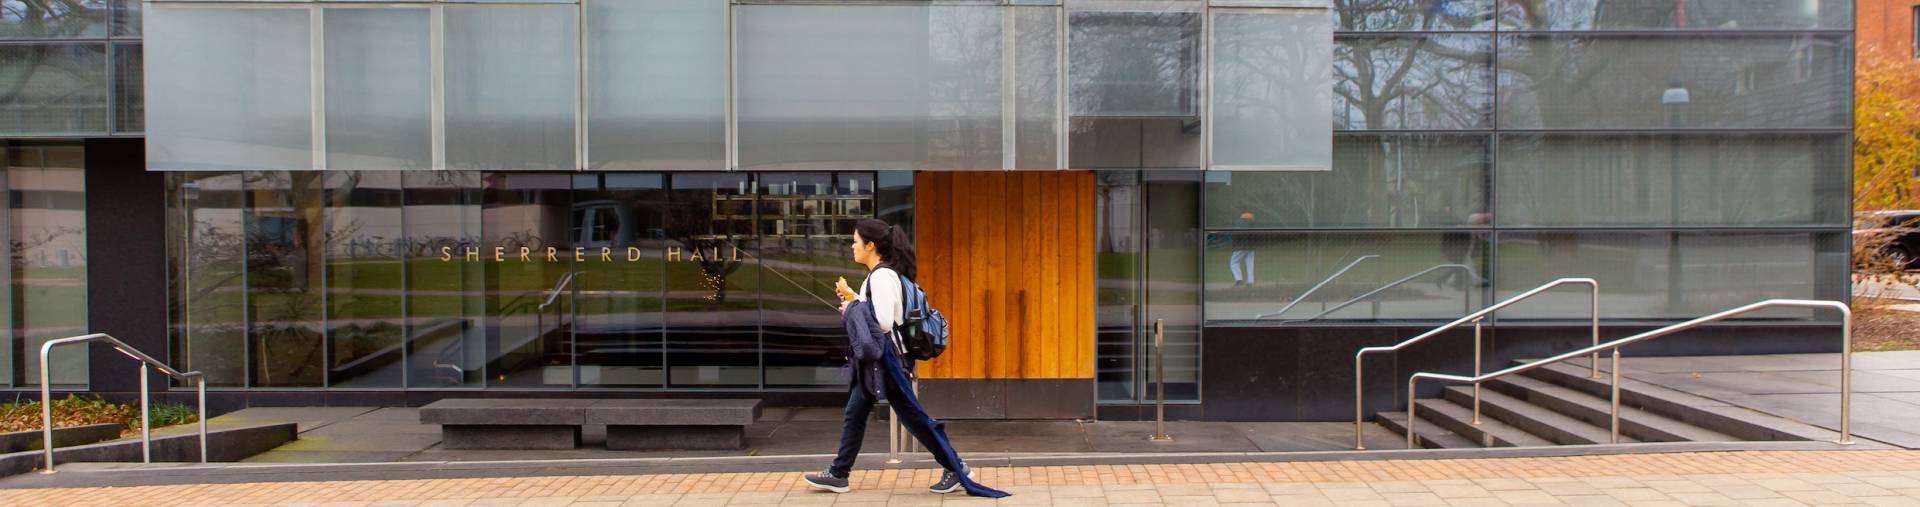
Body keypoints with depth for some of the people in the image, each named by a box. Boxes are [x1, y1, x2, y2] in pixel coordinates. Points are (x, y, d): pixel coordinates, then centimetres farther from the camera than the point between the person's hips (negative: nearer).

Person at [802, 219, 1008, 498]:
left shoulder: (882, 277, -18)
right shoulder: (878, 275, 12)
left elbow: (883, 322, -24)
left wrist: (851, 310, -13)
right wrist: (852, 297, 13)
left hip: (885, 357, -10)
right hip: (873, 358, 10)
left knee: (912, 416, -3)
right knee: (854, 414, 12)